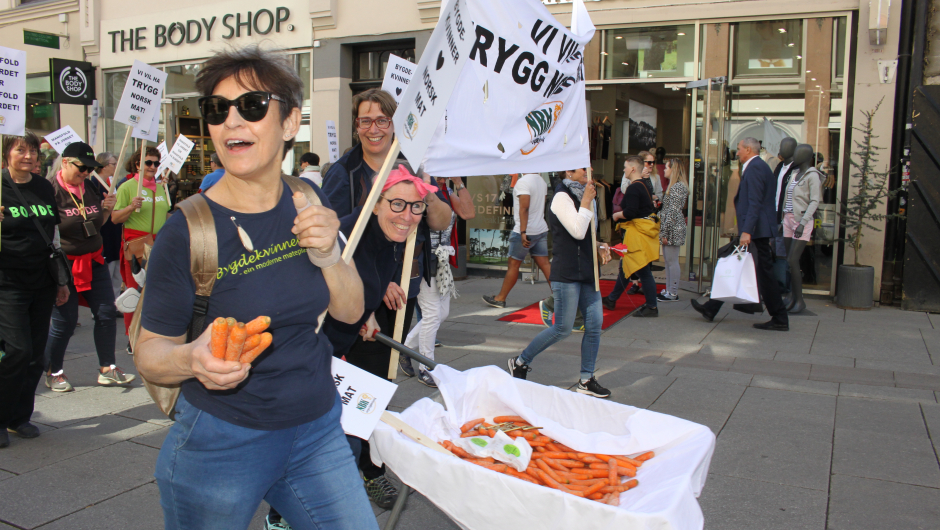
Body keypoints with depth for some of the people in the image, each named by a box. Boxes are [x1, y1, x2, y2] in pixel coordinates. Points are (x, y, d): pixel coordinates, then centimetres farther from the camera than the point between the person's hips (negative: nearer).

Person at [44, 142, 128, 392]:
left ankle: (107, 369, 16)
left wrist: (106, 209, 1)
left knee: (107, 313, 5)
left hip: (94, 261, 7)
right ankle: (53, 372, 24)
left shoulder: (90, 188, 8)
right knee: (64, 322, 2)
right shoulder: (51, 190, -13)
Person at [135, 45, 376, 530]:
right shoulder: (186, 231, -14)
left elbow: (350, 311, 4)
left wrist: (326, 255, -14)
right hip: (220, 443, -3)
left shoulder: (308, 203, -1)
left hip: (317, 431, 4)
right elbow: (151, 352, -7)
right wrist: (192, 359, -28)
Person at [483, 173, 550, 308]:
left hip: (526, 231, -7)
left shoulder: (523, 181, -15)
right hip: (542, 230, 7)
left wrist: (523, 232, -26)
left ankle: (500, 298, 14)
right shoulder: (542, 181, 11)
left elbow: (524, 207, -23)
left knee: (514, 264, 3)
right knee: (544, 264, 6)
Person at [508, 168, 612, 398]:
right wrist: (586, 202, -13)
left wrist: (599, 249, 8)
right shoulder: (562, 197, -10)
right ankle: (520, 361, 13)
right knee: (562, 329, -5)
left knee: (595, 323, 5)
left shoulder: (580, 196, 18)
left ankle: (586, 380, 15)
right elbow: (578, 232, -21)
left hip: (587, 272, 9)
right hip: (567, 274, -9)